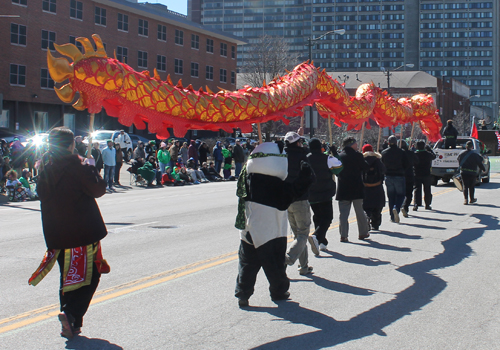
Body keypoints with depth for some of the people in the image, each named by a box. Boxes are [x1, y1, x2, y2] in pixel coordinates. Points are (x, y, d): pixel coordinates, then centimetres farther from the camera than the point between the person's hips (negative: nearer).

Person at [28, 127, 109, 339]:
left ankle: (70, 323, 20)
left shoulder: (44, 166, 4)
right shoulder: (75, 166, -15)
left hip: (56, 234, 6)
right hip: (82, 233, -6)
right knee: (89, 275, 4)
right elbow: (98, 190, -12)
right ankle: (72, 314, -14)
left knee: (68, 277, 18)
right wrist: (91, 168, 2)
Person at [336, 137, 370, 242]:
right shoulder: (357, 155, -9)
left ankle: (343, 235, -4)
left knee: (343, 213, 3)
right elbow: (365, 167, -3)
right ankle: (363, 232, 20)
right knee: (360, 211, 11)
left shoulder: (340, 156, 2)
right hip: (357, 189, -3)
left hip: (343, 189, 3)